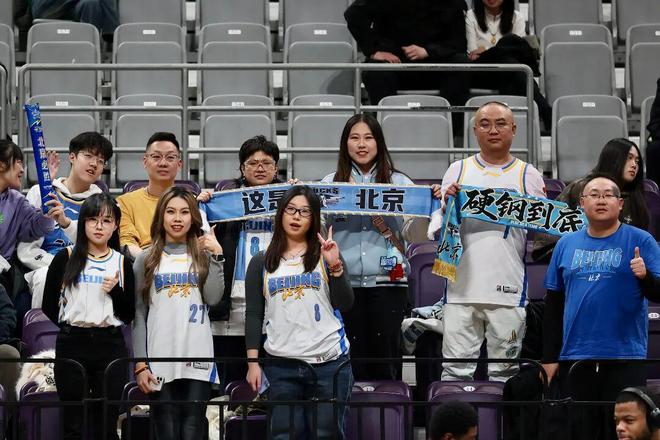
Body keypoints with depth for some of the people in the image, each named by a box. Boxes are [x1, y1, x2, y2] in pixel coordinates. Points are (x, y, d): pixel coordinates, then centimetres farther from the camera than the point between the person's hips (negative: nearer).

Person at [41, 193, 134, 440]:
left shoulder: (122, 264, 9)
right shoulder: (66, 258, 4)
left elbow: (129, 316, 7)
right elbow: (49, 306, 5)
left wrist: (115, 291, -8)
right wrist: (72, 326, 3)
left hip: (111, 346, 1)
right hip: (72, 345, -1)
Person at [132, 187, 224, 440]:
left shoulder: (203, 255, 12)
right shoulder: (146, 259, 9)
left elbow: (212, 298, -3)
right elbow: (138, 314, 5)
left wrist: (216, 255, -7)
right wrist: (140, 363, -3)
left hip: (198, 358, 1)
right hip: (159, 361, 0)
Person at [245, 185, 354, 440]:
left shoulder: (326, 255, 10)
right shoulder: (262, 262, 12)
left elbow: (345, 305, 3)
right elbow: (253, 315, 10)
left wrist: (335, 266, -10)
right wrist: (252, 362, 2)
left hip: (329, 362, -1)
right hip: (281, 364, 1)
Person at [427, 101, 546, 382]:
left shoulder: (529, 176, 9)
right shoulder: (458, 171, 12)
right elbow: (436, 232, 9)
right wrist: (446, 205, -10)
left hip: (508, 291, -1)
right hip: (462, 288, 1)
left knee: (504, 372, 3)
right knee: (455, 370, -2)